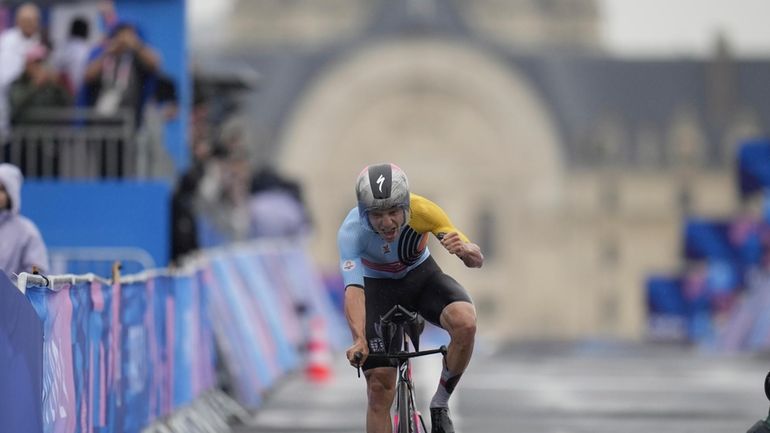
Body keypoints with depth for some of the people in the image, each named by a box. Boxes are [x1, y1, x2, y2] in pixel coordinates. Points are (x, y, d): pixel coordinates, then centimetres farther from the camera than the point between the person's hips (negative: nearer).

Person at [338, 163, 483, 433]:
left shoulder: (422, 211, -30)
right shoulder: (351, 231, -33)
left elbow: (477, 260, -28)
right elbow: (353, 289, -43)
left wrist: (465, 250, -52)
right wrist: (359, 340, -59)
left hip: (421, 276, 1)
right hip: (378, 287, -1)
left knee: (465, 323, -31)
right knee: (379, 388, -10)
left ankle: (440, 405, -9)